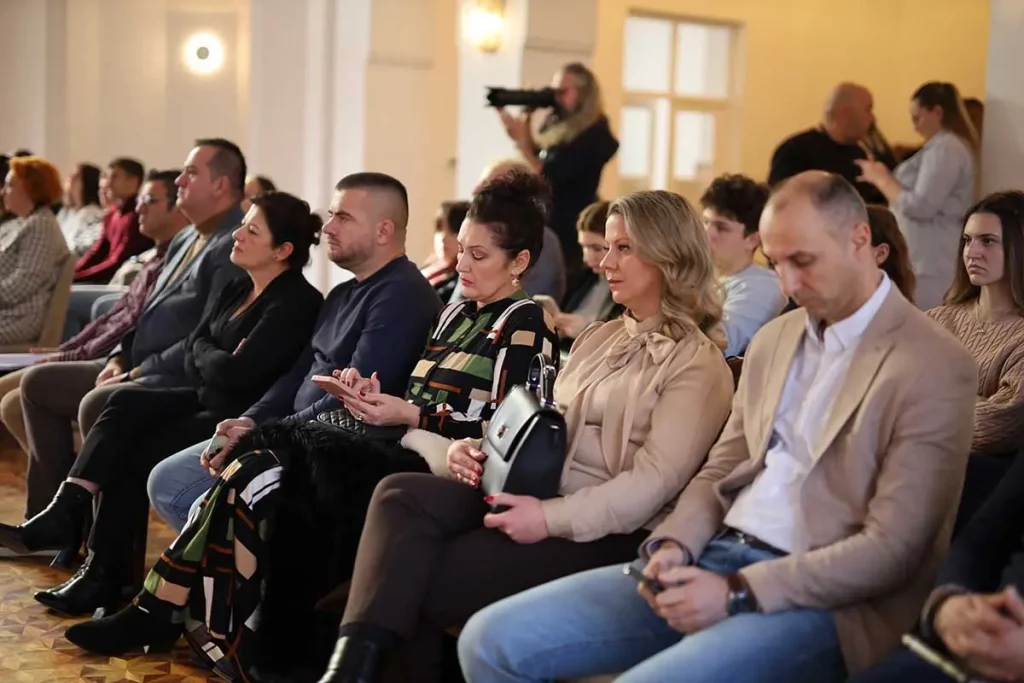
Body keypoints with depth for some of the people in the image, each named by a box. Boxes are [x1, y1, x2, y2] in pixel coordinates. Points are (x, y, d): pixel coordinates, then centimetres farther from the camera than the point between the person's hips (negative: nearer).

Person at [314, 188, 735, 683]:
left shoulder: (697, 363, -5)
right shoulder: (597, 338, 21)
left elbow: (656, 480, -16)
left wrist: (551, 519, -24)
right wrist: (477, 450, 1)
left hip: (603, 531, -7)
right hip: (535, 495, 7)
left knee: (422, 584, -23)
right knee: (401, 494, -21)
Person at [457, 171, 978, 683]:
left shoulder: (935, 368, -8)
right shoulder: (773, 338, 15)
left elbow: (891, 547, -13)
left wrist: (738, 593, -19)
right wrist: (673, 545, -3)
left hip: (818, 600, -7)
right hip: (715, 556, 7)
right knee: (492, 640, -7)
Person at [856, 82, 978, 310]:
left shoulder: (944, 148, -13)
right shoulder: (944, 146, 20)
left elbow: (920, 206, -19)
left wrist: (882, 179, -9)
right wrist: (885, 179, 11)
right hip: (927, 261, 10)